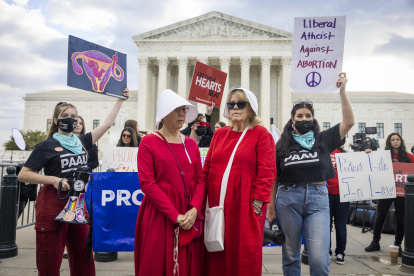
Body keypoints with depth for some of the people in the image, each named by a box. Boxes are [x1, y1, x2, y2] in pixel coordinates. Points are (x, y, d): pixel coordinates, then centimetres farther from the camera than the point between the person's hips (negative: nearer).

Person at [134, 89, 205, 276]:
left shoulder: (191, 144, 10)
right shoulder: (148, 143, -5)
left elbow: (200, 179, 5)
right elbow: (147, 183, -12)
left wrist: (194, 209, -12)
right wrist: (175, 215, -17)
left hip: (189, 214, 4)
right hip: (159, 214, -4)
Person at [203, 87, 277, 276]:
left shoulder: (261, 134, -2)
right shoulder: (219, 134, 12)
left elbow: (266, 172, -9)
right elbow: (207, 169, 12)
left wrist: (257, 202, -13)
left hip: (245, 206, -4)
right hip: (217, 205, 5)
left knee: (244, 254, 4)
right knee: (217, 255, 12)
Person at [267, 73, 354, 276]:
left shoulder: (323, 140, 7)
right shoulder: (282, 145, 6)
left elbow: (348, 122, -1)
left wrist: (342, 91, -5)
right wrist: (271, 207, 3)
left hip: (318, 199, 0)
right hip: (288, 199, 1)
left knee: (319, 259, -5)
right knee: (290, 256, 11)